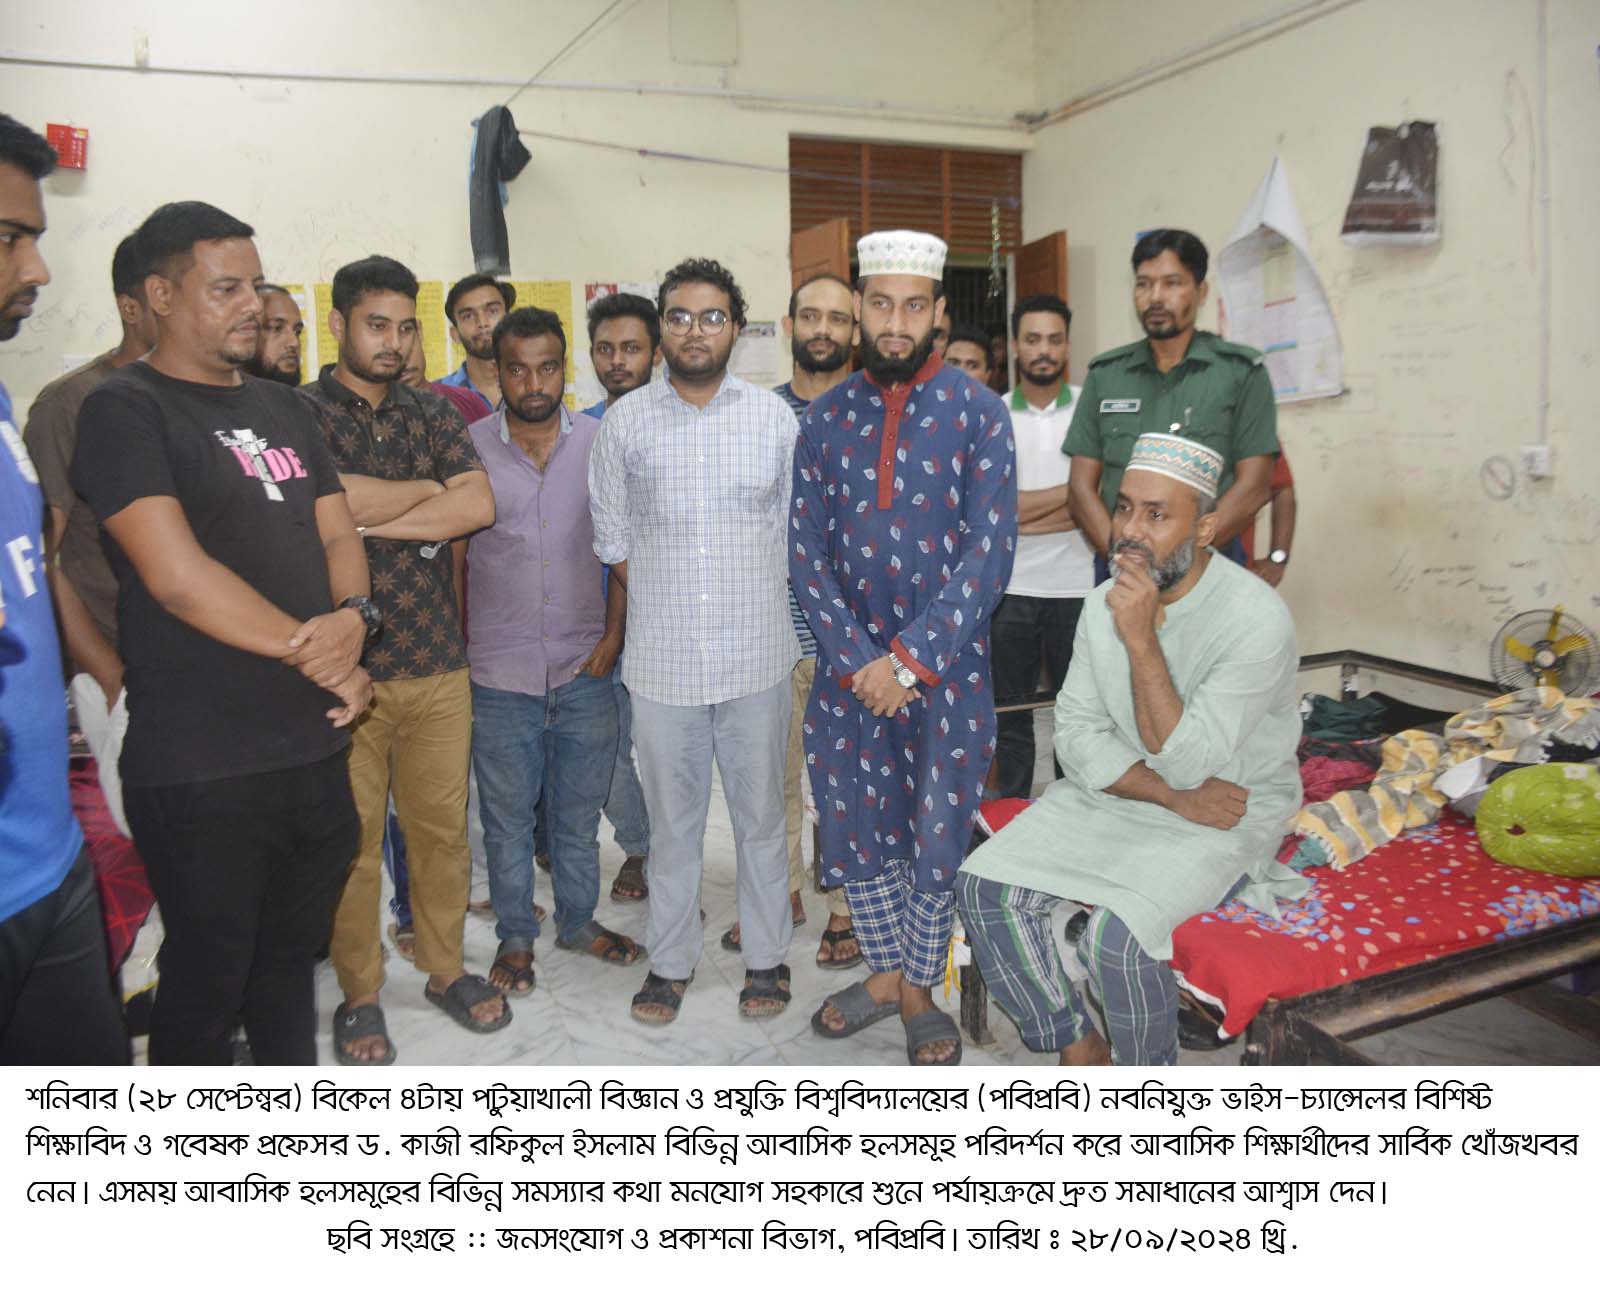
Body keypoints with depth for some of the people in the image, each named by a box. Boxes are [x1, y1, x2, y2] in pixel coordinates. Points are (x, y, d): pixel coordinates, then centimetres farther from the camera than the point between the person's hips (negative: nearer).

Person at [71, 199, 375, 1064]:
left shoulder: (283, 408, 15)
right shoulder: (124, 410, -7)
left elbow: (337, 536, 11)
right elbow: (177, 575, -17)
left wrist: (352, 618, -11)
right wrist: (320, 659, -12)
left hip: (314, 748, 7)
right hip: (201, 767, -6)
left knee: (291, 958, 20)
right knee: (206, 983, 8)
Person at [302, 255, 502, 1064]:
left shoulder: (433, 415, 11)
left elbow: (479, 506, -5)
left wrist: (371, 515, -11)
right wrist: (427, 490, -6)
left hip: (437, 662, 4)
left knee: (443, 826, 13)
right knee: (352, 839, 7)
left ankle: (445, 967, 31)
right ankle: (359, 993, 25)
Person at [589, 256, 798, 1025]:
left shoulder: (774, 417, 3)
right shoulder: (625, 421, 3)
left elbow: (794, 529, 6)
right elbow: (612, 542, 7)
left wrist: (751, 608, 2)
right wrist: (666, 607, 4)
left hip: (756, 658, 0)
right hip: (661, 662, 0)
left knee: (760, 815, 10)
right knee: (672, 819, 11)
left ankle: (765, 956, 27)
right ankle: (670, 960, 27)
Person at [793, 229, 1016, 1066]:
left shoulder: (977, 411, -4)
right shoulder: (826, 418, 4)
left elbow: (990, 551, -11)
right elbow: (807, 552, 1)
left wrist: (911, 660, -16)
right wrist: (857, 659, -10)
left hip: (948, 665, -3)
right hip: (848, 667, 3)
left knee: (937, 841, 6)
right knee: (854, 833, 13)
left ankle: (920, 990, 29)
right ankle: (884, 973, 35)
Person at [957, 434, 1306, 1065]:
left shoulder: (1257, 618, -21)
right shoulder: (1105, 602, -2)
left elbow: (1185, 763, -24)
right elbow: (1077, 735, -2)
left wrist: (1141, 640, -30)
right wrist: (1174, 795, -16)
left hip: (1227, 818, -5)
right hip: (1114, 795, 6)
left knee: (1118, 933, -30)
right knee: (985, 888, -12)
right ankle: (1077, 1044, 8)